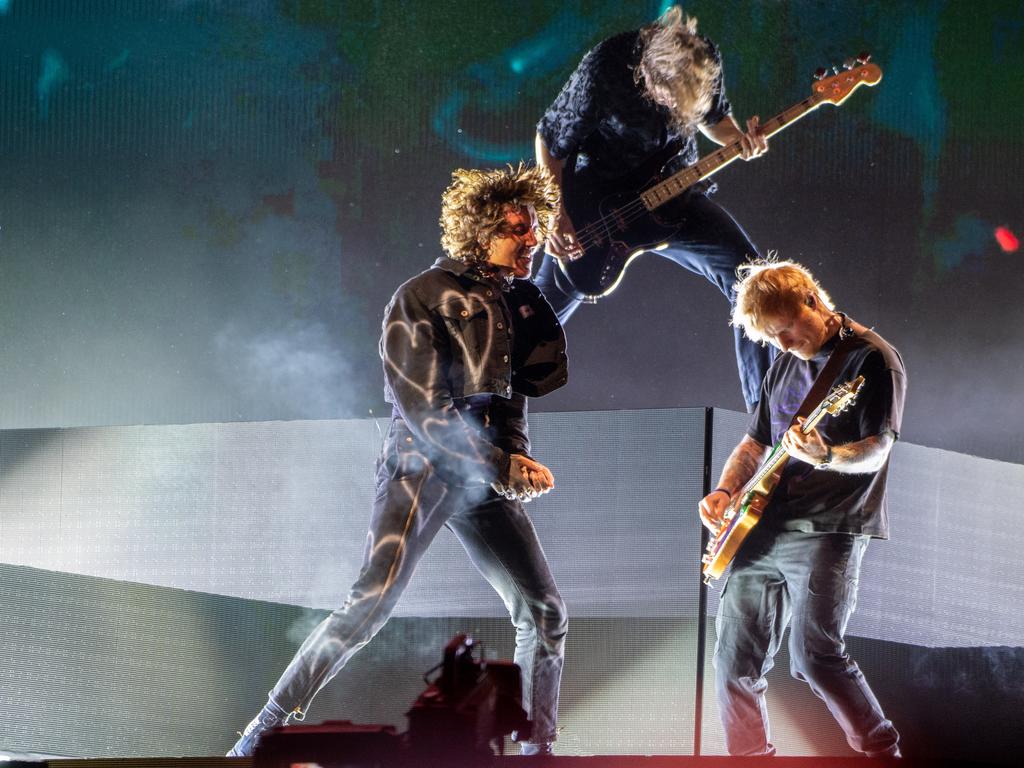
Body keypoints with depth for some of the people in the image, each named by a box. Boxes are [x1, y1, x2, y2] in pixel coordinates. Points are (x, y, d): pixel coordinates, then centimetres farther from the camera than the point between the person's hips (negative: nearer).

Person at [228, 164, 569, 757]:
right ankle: (271, 725, -15)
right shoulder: (425, 298, -4)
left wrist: (527, 292, 4)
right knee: (373, 601, -20)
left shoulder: (514, 300, 15)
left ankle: (540, 749, 12)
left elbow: (544, 376, 9)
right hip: (423, 468, -6)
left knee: (546, 615, 0)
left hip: (489, 477, 6)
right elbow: (424, 408, -12)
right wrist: (505, 467, -15)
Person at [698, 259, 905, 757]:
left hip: (826, 529, -8)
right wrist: (725, 490, 6)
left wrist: (826, 457, -34)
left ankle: (882, 753, -6)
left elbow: (876, 450, -14)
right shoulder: (785, 364, 18)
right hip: (762, 530, 8)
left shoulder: (870, 358, -6)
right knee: (735, 658, 5)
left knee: (815, 656, -18)